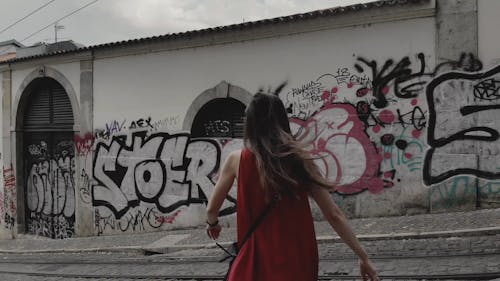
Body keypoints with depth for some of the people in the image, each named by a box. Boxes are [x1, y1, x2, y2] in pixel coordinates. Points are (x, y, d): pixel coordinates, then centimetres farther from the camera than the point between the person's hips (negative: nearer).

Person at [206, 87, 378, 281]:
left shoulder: (237, 160, -4)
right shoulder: (300, 160, -2)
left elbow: (212, 209, 9)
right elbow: (334, 215, -2)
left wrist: (213, 223, 32)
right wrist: (363, 256, 7)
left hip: (258, 260, -2)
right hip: (299, 261, 2)